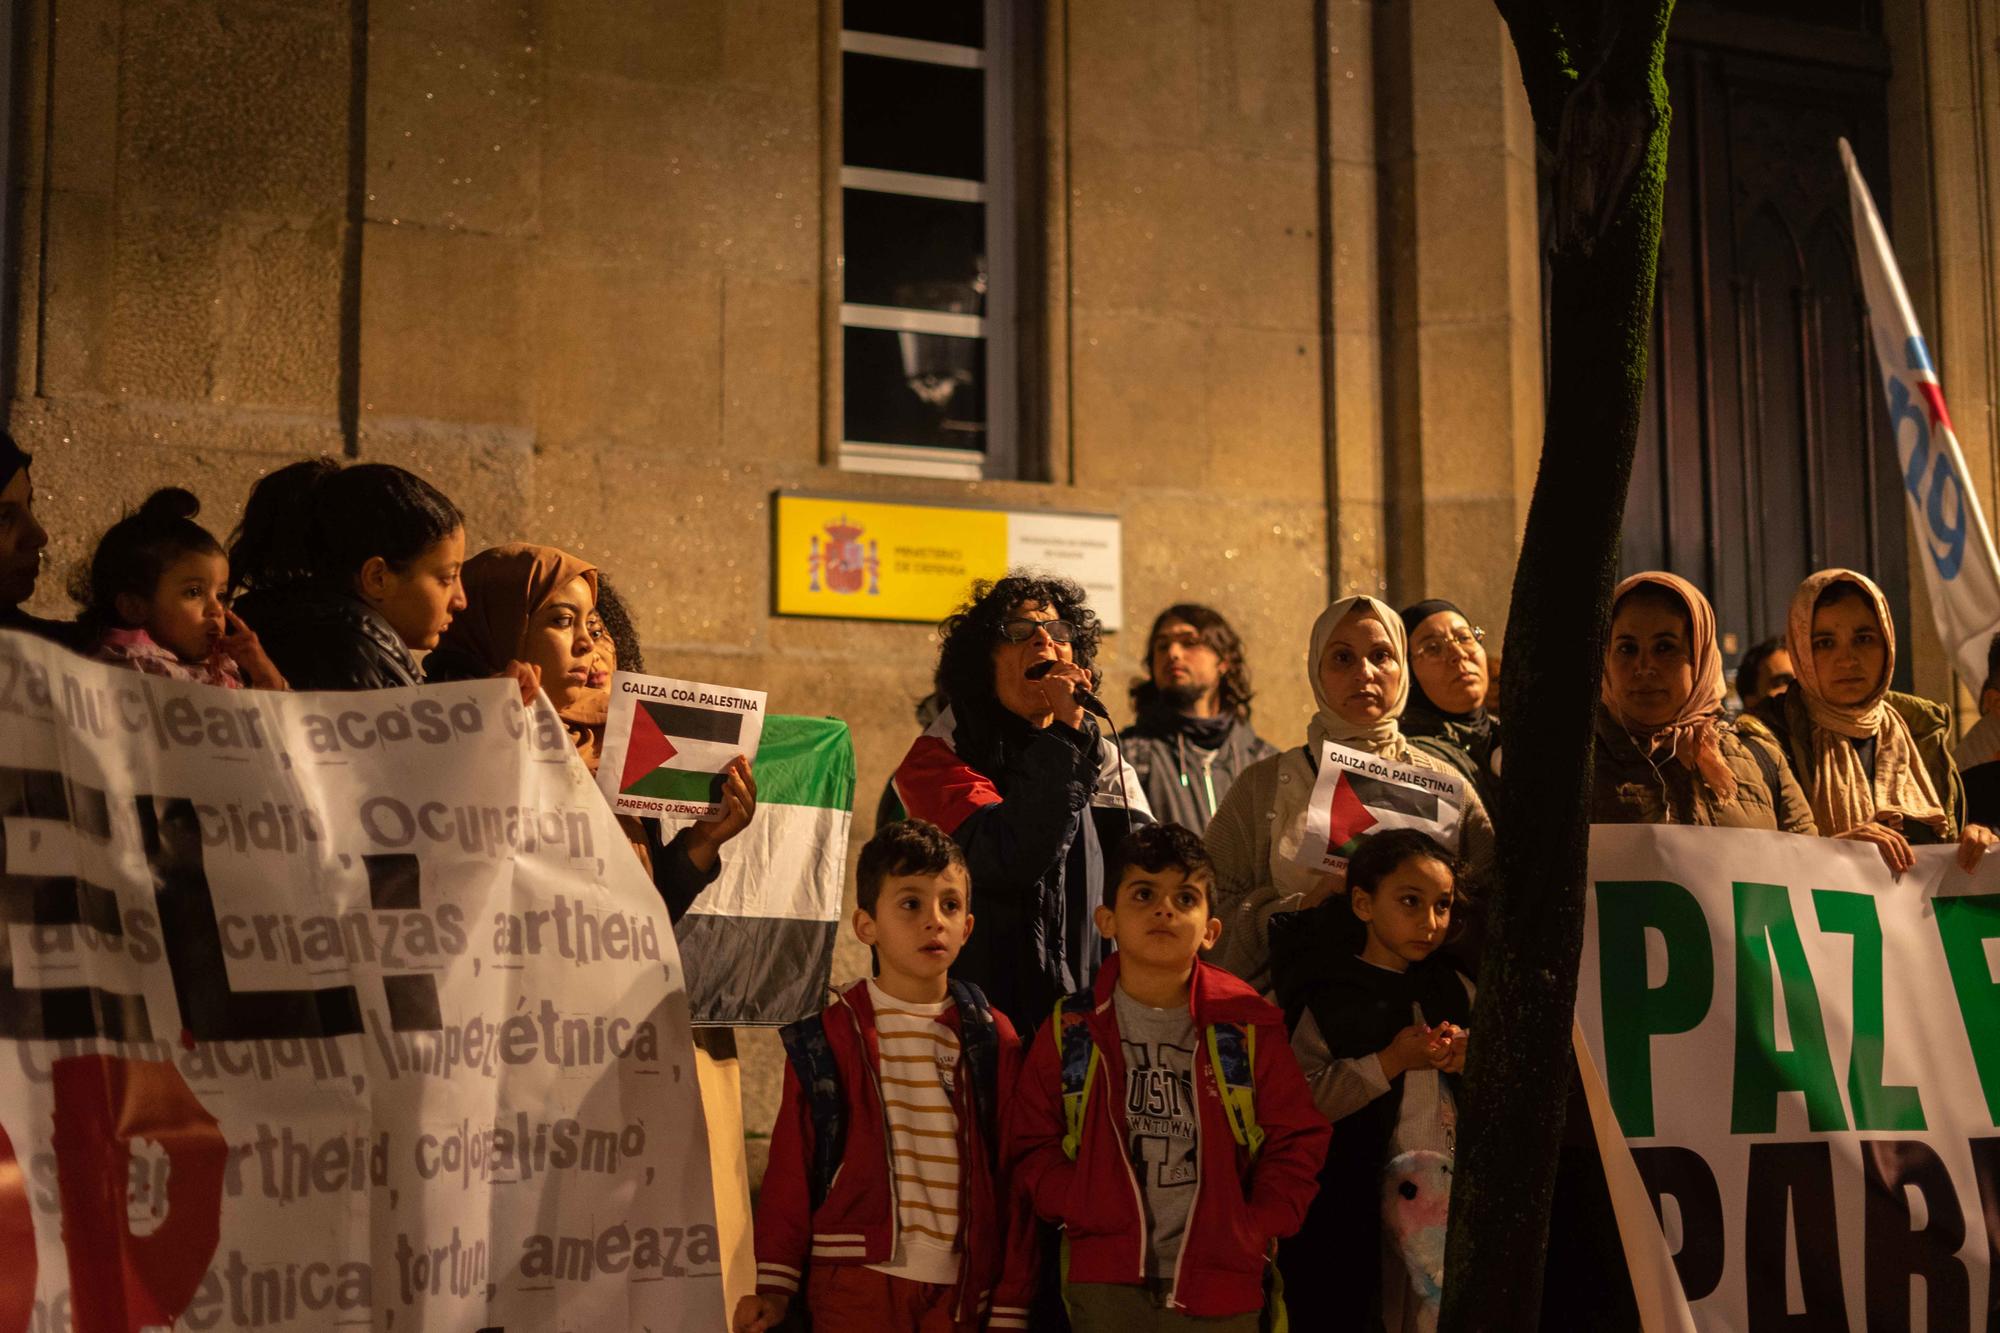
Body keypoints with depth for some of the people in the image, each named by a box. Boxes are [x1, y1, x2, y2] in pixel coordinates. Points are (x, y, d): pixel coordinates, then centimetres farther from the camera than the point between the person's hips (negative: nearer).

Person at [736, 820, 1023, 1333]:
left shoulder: (993, 1039, 4)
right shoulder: (828, 1036, 0)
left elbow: (1011, 1172, 6)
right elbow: (791, 1164, 2)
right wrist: (774, 1283, 0)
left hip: (960, 1286, 2)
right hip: (856, 1285, -1)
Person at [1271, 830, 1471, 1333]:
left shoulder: (1454, 988, 8)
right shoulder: (1332, 1001, -8)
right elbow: (1297, 1097, -18)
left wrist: (1470, 1060, -6)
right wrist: (1391, 1061, -19)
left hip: (1462, 1173, 5)